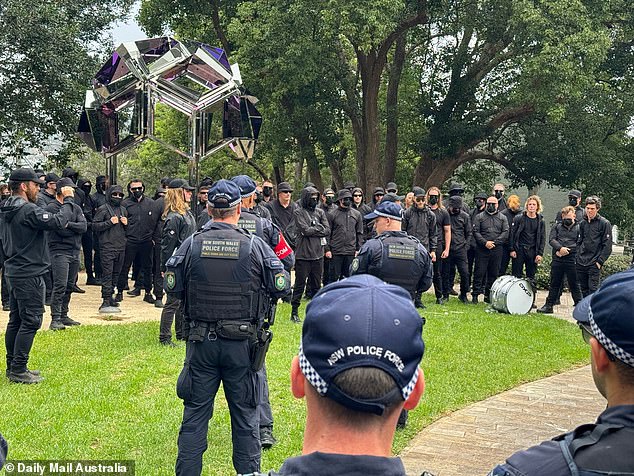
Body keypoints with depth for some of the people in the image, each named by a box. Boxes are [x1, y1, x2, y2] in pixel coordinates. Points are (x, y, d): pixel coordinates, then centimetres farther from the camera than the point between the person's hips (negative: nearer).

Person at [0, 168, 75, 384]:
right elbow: (59, 221, -23)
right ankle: (18, 370, -3)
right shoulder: (28, 210, -19)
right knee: (30, 321, -5)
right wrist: (68, 200, -10)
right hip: (29, 275, -10)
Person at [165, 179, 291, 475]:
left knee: (195, 413, 11)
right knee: (245, 415, 12)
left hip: (201, 343, 1)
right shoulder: (255, 245, -8)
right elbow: (282, 286, -4)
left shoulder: (191, 244, -5)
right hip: (241, 344, -1)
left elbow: (172, 288, 1)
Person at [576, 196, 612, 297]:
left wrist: (600, 261, -13)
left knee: (593, 288, -9)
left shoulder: (604, 223, -5)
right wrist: (577, 258, 8)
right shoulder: (583, 223, 12)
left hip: (594, 263, -6)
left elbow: (607, 246, -8)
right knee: (584, 289, 11)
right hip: (581, 262, 6)